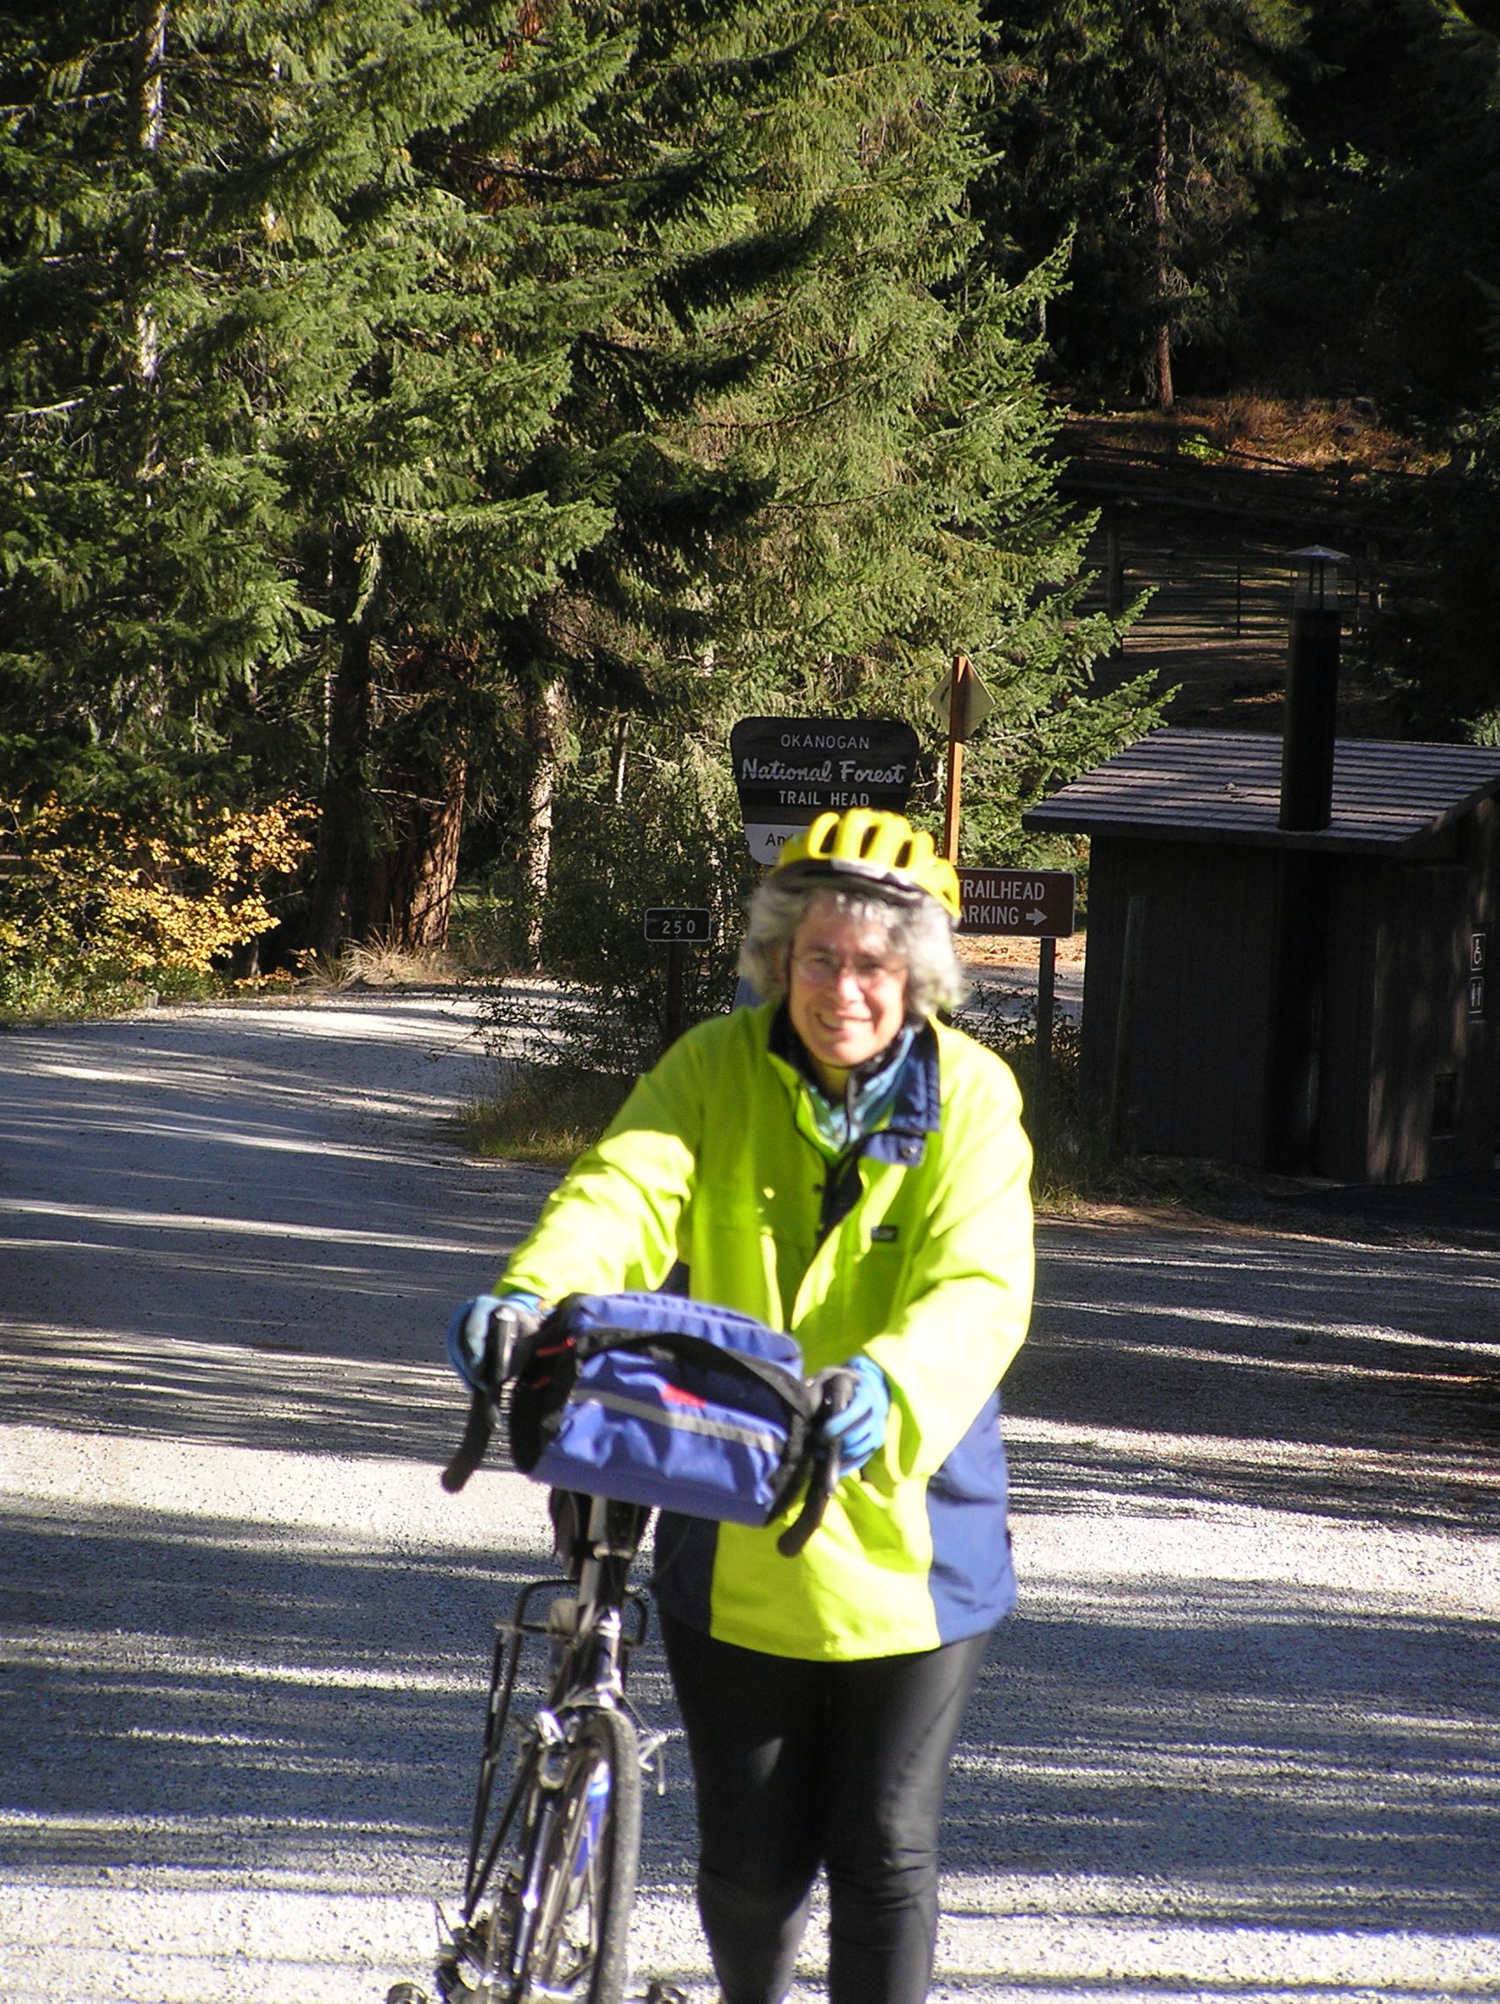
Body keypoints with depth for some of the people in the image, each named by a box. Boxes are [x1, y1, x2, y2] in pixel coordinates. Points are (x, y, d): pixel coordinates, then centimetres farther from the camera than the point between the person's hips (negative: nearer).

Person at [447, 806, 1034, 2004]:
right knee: (752, 1859, 10)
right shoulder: (717, 1070, -3)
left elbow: (977, 1289, -21)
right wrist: (534, 1296, -41)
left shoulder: (968, 1095, -8)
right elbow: (624, 1193, -19)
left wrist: (887, 1385, -43)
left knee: (884, 1857, -1)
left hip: (906, 1536, -2)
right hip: (734, 1543, 2)